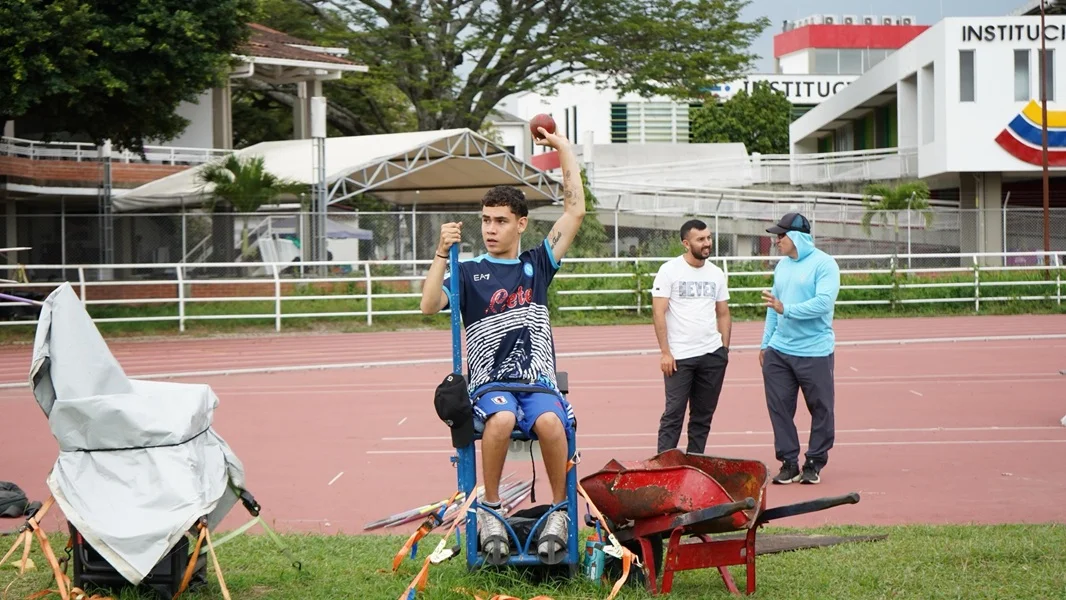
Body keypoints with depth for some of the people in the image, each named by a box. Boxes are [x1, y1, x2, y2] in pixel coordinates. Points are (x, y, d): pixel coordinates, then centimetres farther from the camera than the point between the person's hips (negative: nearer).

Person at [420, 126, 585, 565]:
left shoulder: (537, 264, 15)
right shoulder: (468, 272, 9)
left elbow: (575, 211, 11)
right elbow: (429, 305, -8)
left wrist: (564, 149, 13)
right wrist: (442, 253, -15)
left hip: (538, 381, 1)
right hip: (490, 383, -1)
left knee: (550, 422, -34)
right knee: (501, 419, -36)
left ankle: (561, 510, -16)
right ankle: (489, 510, -20)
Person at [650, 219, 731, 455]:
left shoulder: (716, 274, 10)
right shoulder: (670, 270, -4)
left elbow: (723, 314, 16)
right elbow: (658, 313, -7)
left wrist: (725, 350, 7)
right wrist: (665, 352, -12)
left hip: (712, 355, 5)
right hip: (679, 356, -4)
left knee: (703, 415, 8)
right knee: (673, 413, -5)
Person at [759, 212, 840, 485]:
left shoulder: (824, 264, -10)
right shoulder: (782, 265, 12)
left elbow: (823, 303, -21)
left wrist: (786, 309, -24)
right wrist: (766, 343, 15)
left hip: (814, 352, -6)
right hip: (779, 351, 6)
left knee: (821, 410, 3)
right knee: (779, 407, 3)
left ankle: (815, 463, 14)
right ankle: (789, 462, 11)